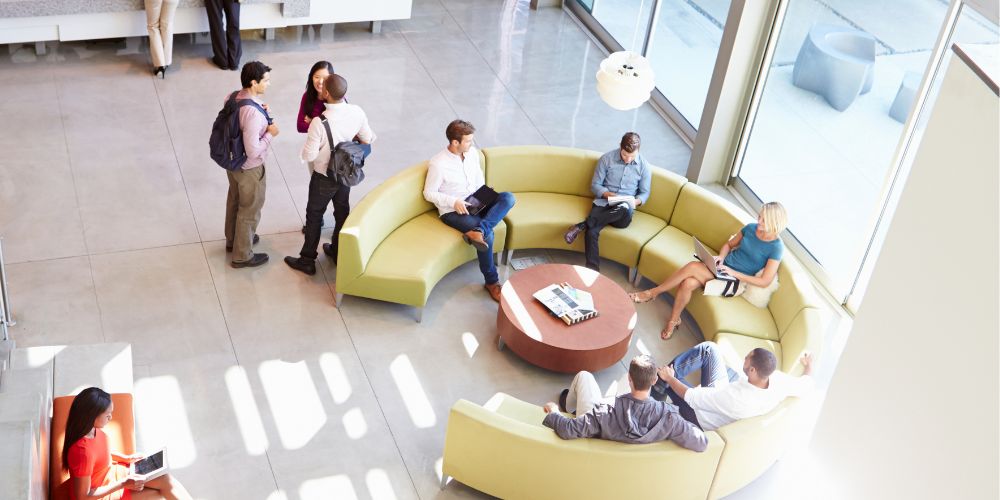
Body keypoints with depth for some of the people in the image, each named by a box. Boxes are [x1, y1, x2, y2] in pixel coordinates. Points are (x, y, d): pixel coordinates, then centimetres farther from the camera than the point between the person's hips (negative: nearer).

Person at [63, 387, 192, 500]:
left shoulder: (92, 429, -13)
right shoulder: (82, 452, -38)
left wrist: (126, 458, 2)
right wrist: (122, 484, -24)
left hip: (109, 473, 7)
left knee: (165, 479, -1)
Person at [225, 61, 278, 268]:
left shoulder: (232, 97, -8)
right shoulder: (252, 113, -35)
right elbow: (253, 151, -34)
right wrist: (270, 134, -19)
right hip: (249, 168, -9)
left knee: (234, 201, 28)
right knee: (250, 210, 11)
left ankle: (232, 240, 51)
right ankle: (242, 256, 28)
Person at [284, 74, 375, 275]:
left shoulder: (319, 123, -32)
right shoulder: (357, 112, -17)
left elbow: (308, 156, -24)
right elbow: (367, 140, -1)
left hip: (323, 177, -5)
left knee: (314, 216, 14)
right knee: (342, 211, 23)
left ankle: (307, 261, 26)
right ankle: (338, 252, 41)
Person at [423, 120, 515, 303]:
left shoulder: (472, 152, 1)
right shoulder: (438, 164, -17)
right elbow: (429, 193, -10)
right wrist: (454, 201, -21)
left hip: (474, 204, 6)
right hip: (452, 211, -6)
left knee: (508, 198, -21)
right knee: (488, 235, -28)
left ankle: (478, 232, -37)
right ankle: (491, 281, -10)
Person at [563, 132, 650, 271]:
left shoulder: (643, 166, 3)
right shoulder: (606, 158, 0)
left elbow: (645, 193, 11)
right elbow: (595, 185, 4)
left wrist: (636, 201, -14)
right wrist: (607, 194, -17)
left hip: (625, 207, 0)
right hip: (603, 202, 0)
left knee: (624, 210, -41)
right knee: (591, 232, -36)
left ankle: (581, 226, -32)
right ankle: (593, 270, -33)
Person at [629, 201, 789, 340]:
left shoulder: (776, 248, -13)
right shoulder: (750, 228, 3)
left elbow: (765, 282, -14)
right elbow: (729, 244, 18)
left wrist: (734, 273, -17)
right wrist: (721, 257, -4)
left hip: (736, 281, -5)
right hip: (723, 267, 5)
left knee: (692, 267, -25)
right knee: (688, 283, -26)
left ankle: (652, 293, -10)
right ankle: (673, 321, -6)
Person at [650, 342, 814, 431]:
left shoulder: (733, 397, -45)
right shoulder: (778, 381, -30)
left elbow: (690, 396, -31)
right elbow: (807, 384, -7)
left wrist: (669, 378, -15)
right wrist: (808, 365, 13)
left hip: (702, 419, -6)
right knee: (709, 348, 3)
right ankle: (668, 374, 10)